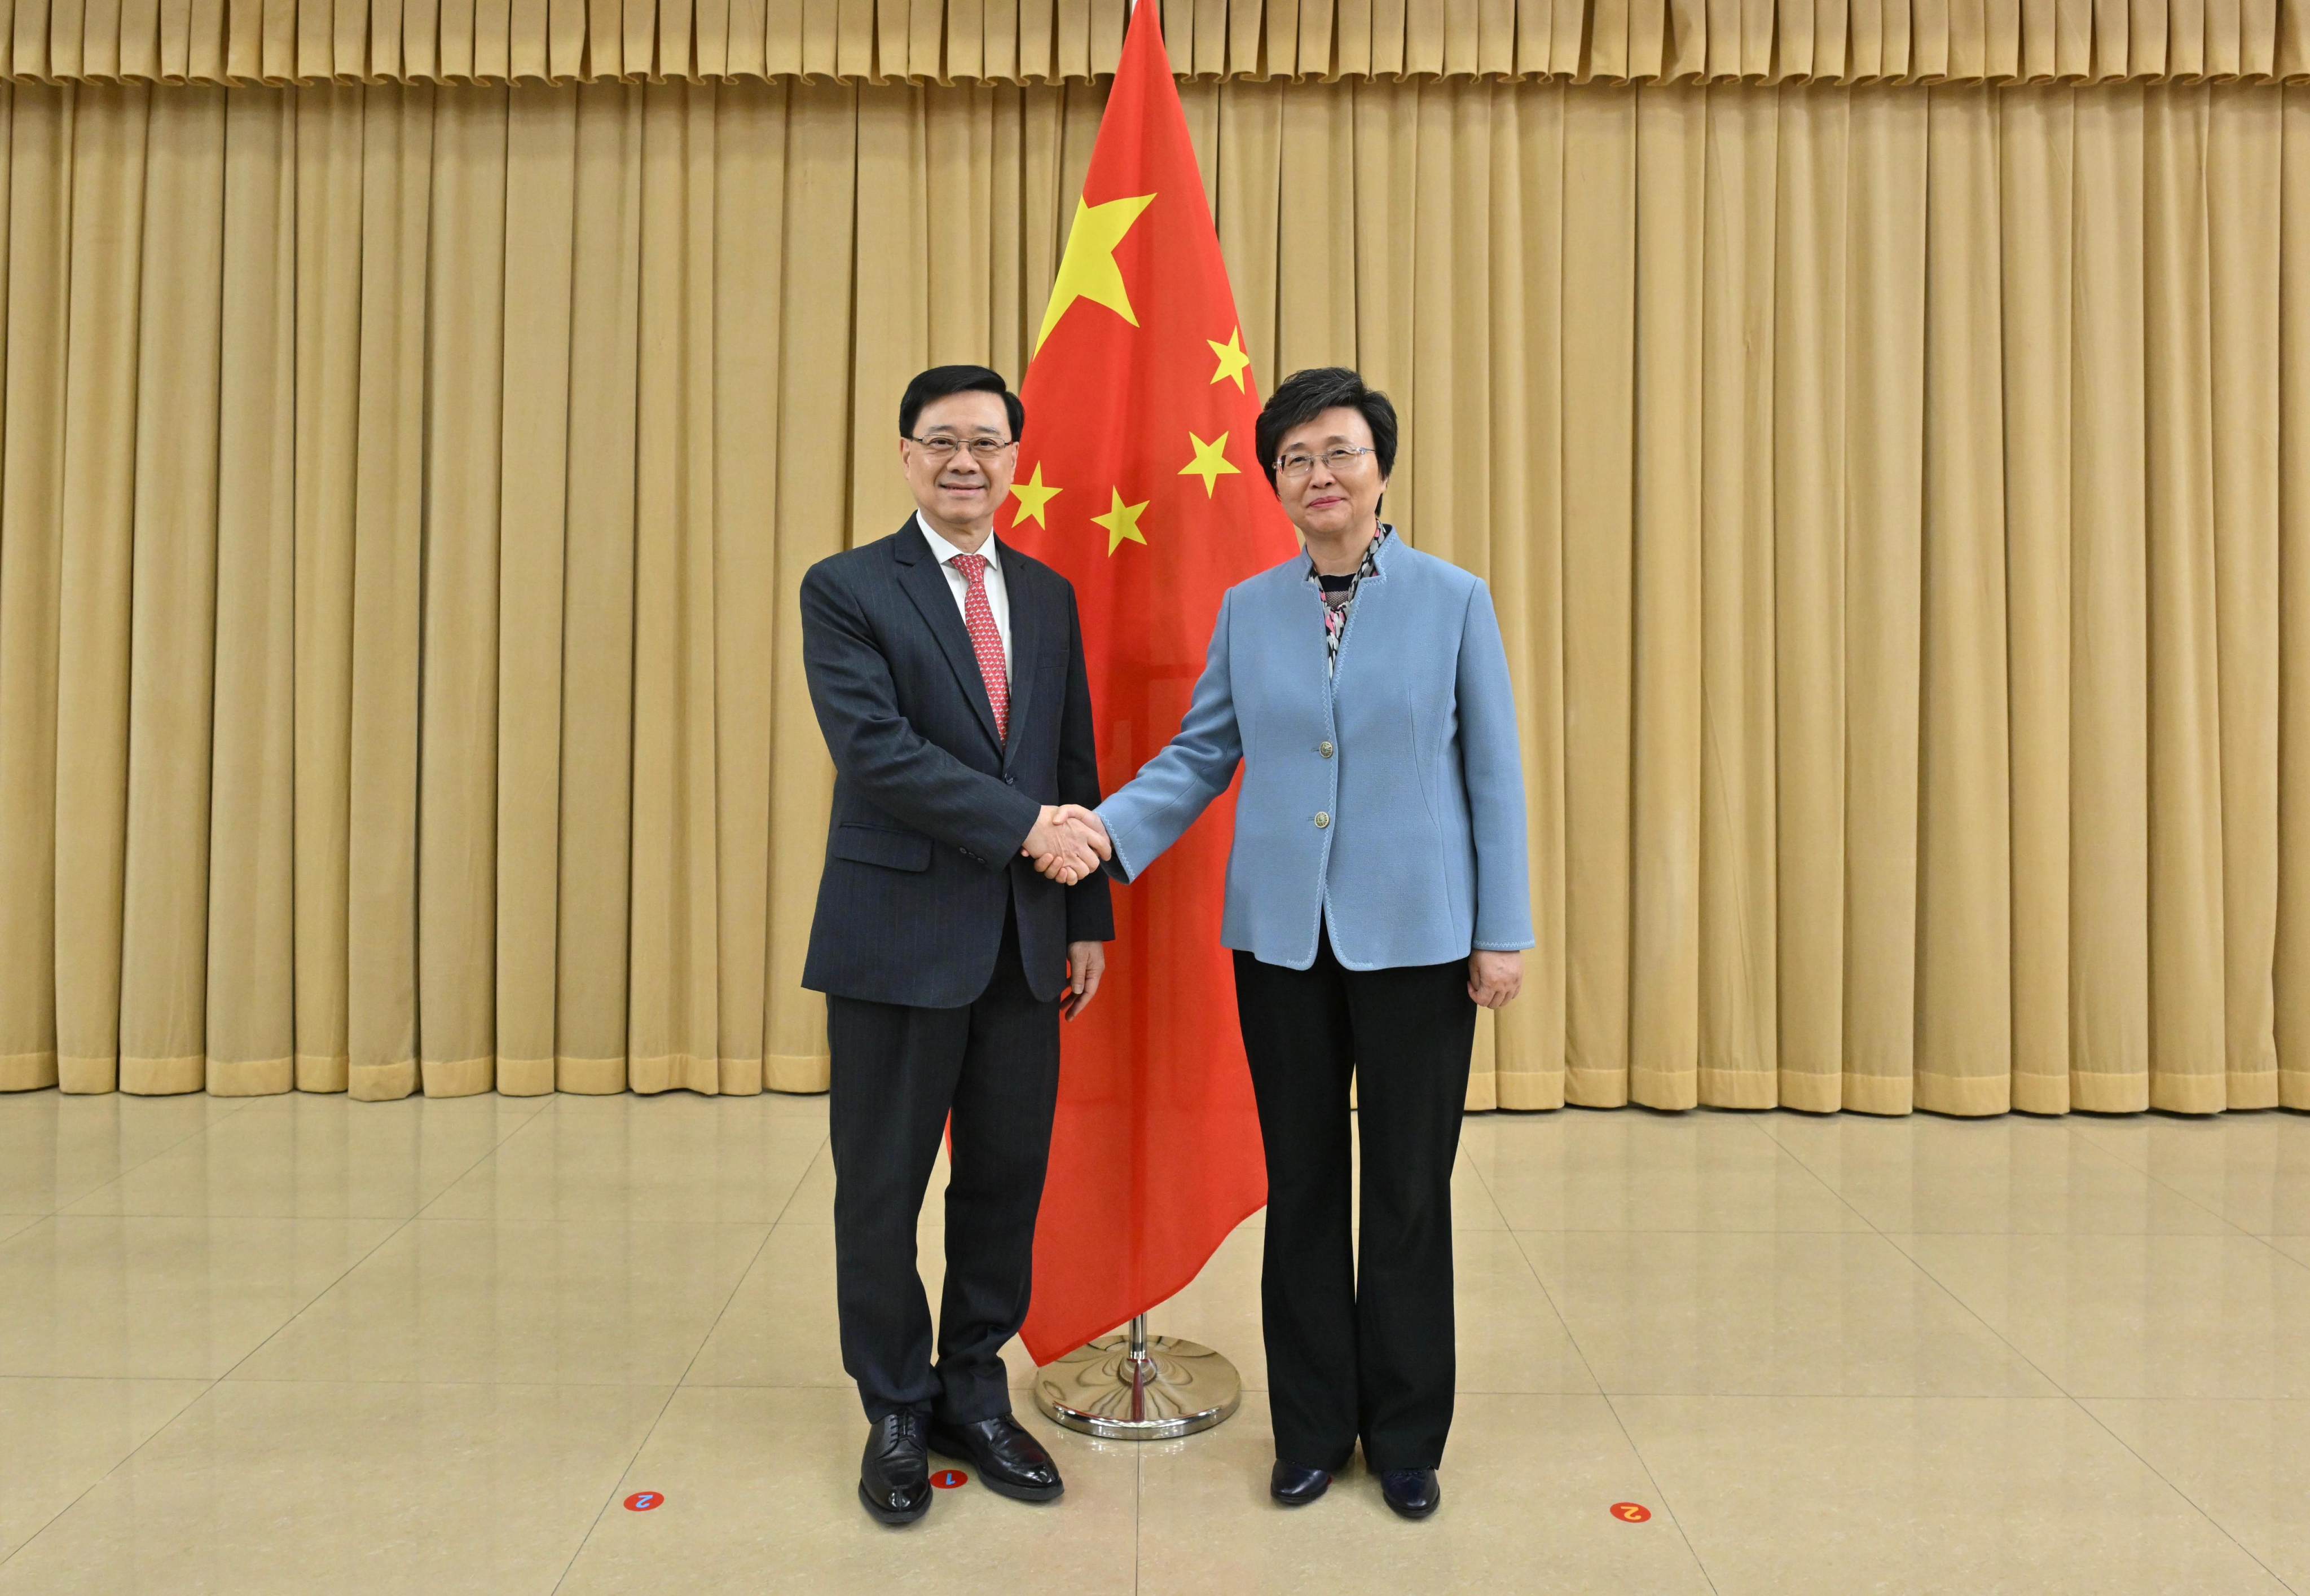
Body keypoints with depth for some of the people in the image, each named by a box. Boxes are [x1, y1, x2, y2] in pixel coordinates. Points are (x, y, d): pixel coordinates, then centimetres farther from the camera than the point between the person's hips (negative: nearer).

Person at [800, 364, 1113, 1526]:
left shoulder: (1049, 595, 13)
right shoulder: (847, 589, -2)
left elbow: (1075, 767, 13)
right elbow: (875, 747, -15)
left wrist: (1089, 916, 10)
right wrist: (1023, 825, -17)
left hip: (1024, 939, 4)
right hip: (898, 935, -4)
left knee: (1008, 1178, 11)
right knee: (883, 1188, 8)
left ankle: (974, 1395, 30)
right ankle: (897, 1414, 27)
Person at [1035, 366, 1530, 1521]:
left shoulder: (1454, 601, -1)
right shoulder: (1247, 611, 6)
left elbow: (1493, 773, 0)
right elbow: (1202, 753, 7)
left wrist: (1503, 931, -3)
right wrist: (1110, 826, -10)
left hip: (1414, 934, -2)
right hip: (1282, 933, 2)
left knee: (1409, 1191, 8)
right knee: (1302, 1187, 12)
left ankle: (1406, 1437, 27)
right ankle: (1313, 1429, 29)